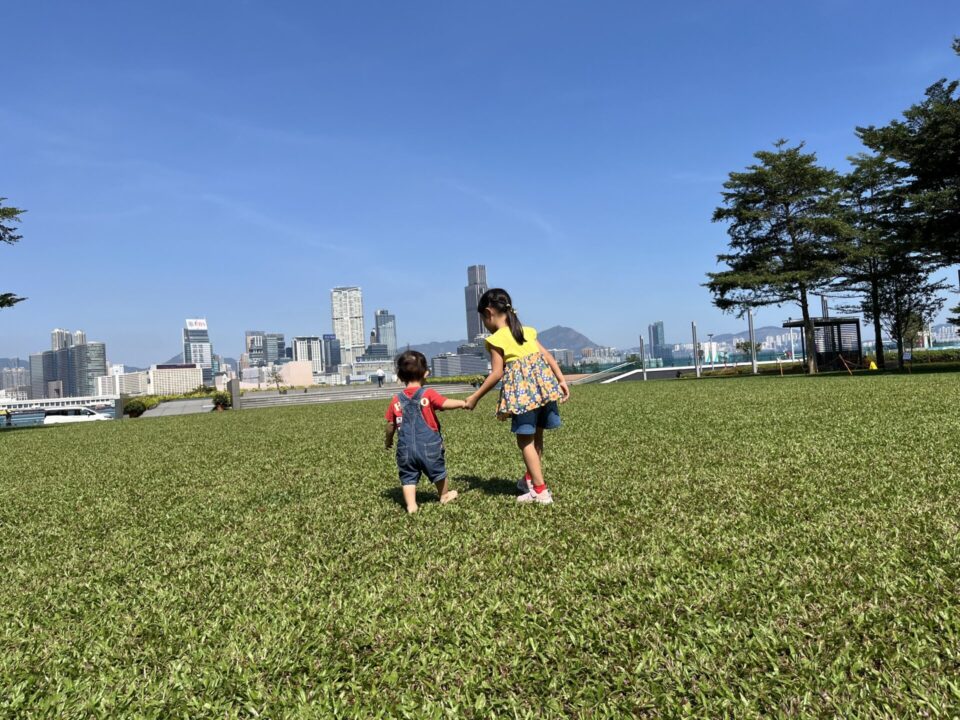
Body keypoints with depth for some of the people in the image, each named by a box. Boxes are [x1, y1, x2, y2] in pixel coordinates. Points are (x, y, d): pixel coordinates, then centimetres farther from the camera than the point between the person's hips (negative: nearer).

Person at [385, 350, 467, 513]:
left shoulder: (396, 400, 2)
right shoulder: (428, 394, -8)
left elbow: (391, 424, 7)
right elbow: (446, 404, -19)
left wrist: (388, 440, 24)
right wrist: (462, 403, -2)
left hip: (405, 448, 1)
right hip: (429, 446, -1)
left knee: (408, 477, 8)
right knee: (438, 471, 19)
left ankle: (411, 505, -4)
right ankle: (444, 495, 37)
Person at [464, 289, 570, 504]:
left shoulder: (496, 339, -4)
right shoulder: (527, 331, 16)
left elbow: (496, 374, -8)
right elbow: (547, 356, 10)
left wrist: (475, 397, -1)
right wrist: (561, 380, 11)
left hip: (522, 391, -7)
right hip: (543, 383, 7)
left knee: (525, 440, 3)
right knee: (536, 436, 18)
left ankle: (541, 491, 3)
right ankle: (531, 479, 32)